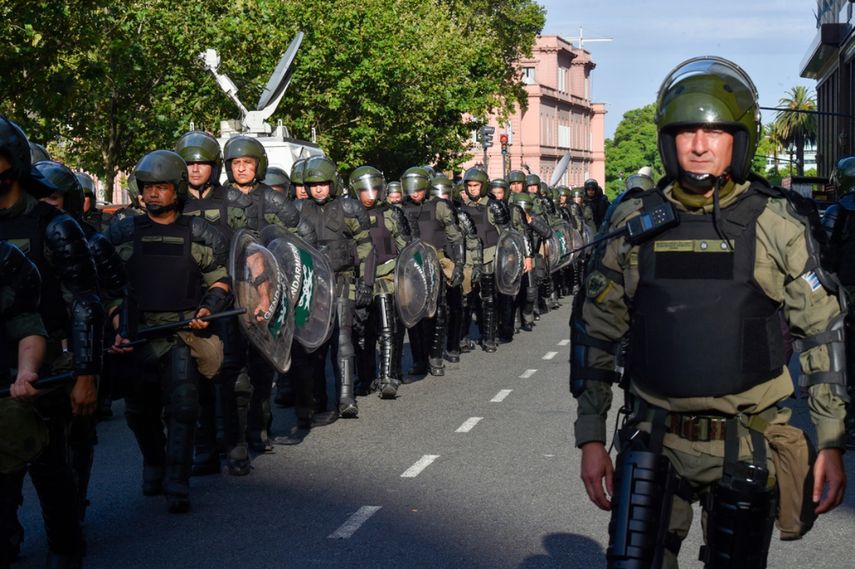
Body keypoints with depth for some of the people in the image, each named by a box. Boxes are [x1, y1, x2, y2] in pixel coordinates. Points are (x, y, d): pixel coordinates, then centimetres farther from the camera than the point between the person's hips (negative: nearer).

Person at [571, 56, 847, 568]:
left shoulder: (775, 223, -4)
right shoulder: (635, 224, 1)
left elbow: (823, 332, 1)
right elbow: (596, 333, 6)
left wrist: (832, 444, -2)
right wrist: (591, 438, 3)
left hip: (747, 448, -1)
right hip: (655, 444, 1)